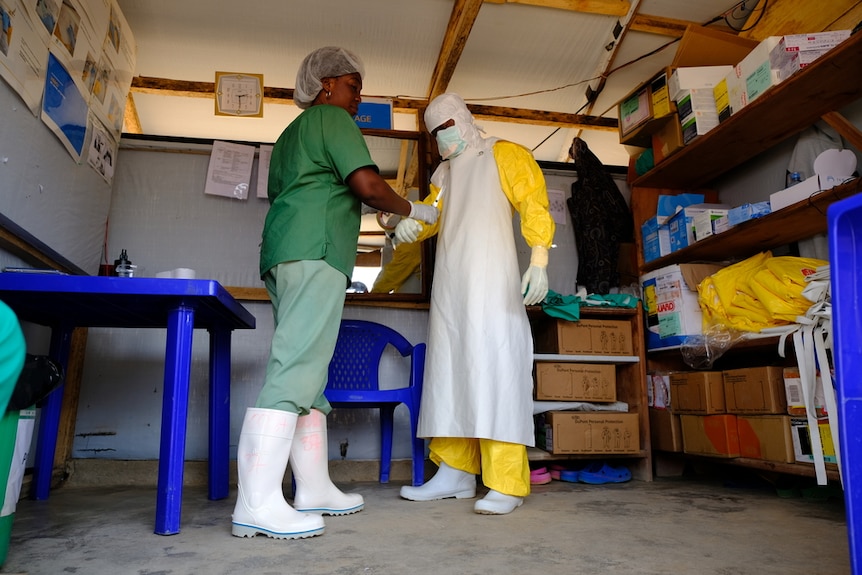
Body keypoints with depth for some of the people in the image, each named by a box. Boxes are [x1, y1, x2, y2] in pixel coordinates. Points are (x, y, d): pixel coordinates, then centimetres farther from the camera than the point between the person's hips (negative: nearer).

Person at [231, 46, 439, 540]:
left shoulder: (290, 134, 32)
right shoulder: (332, 118, 4)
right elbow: (368, 185, -9)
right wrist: (414, 211, 5)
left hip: (285, 256, 10)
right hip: (316, 252, -10)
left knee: (309, 372, 6)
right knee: (296, 368, -17)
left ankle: (314, 488, 10)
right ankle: (258, 504, -19)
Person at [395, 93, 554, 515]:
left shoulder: (504, 155, 8)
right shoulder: (443, 174, 25)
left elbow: (534, 206, -3)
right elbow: (430, 215, 12)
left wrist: (539, 261, -16)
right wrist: (409, 226, -11)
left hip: (491, 280, -6)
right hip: (449, 283, 7)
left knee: (494, 368, -11)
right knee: (449, 372, 4)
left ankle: (506, 484, -9)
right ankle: (456, 472, 10)